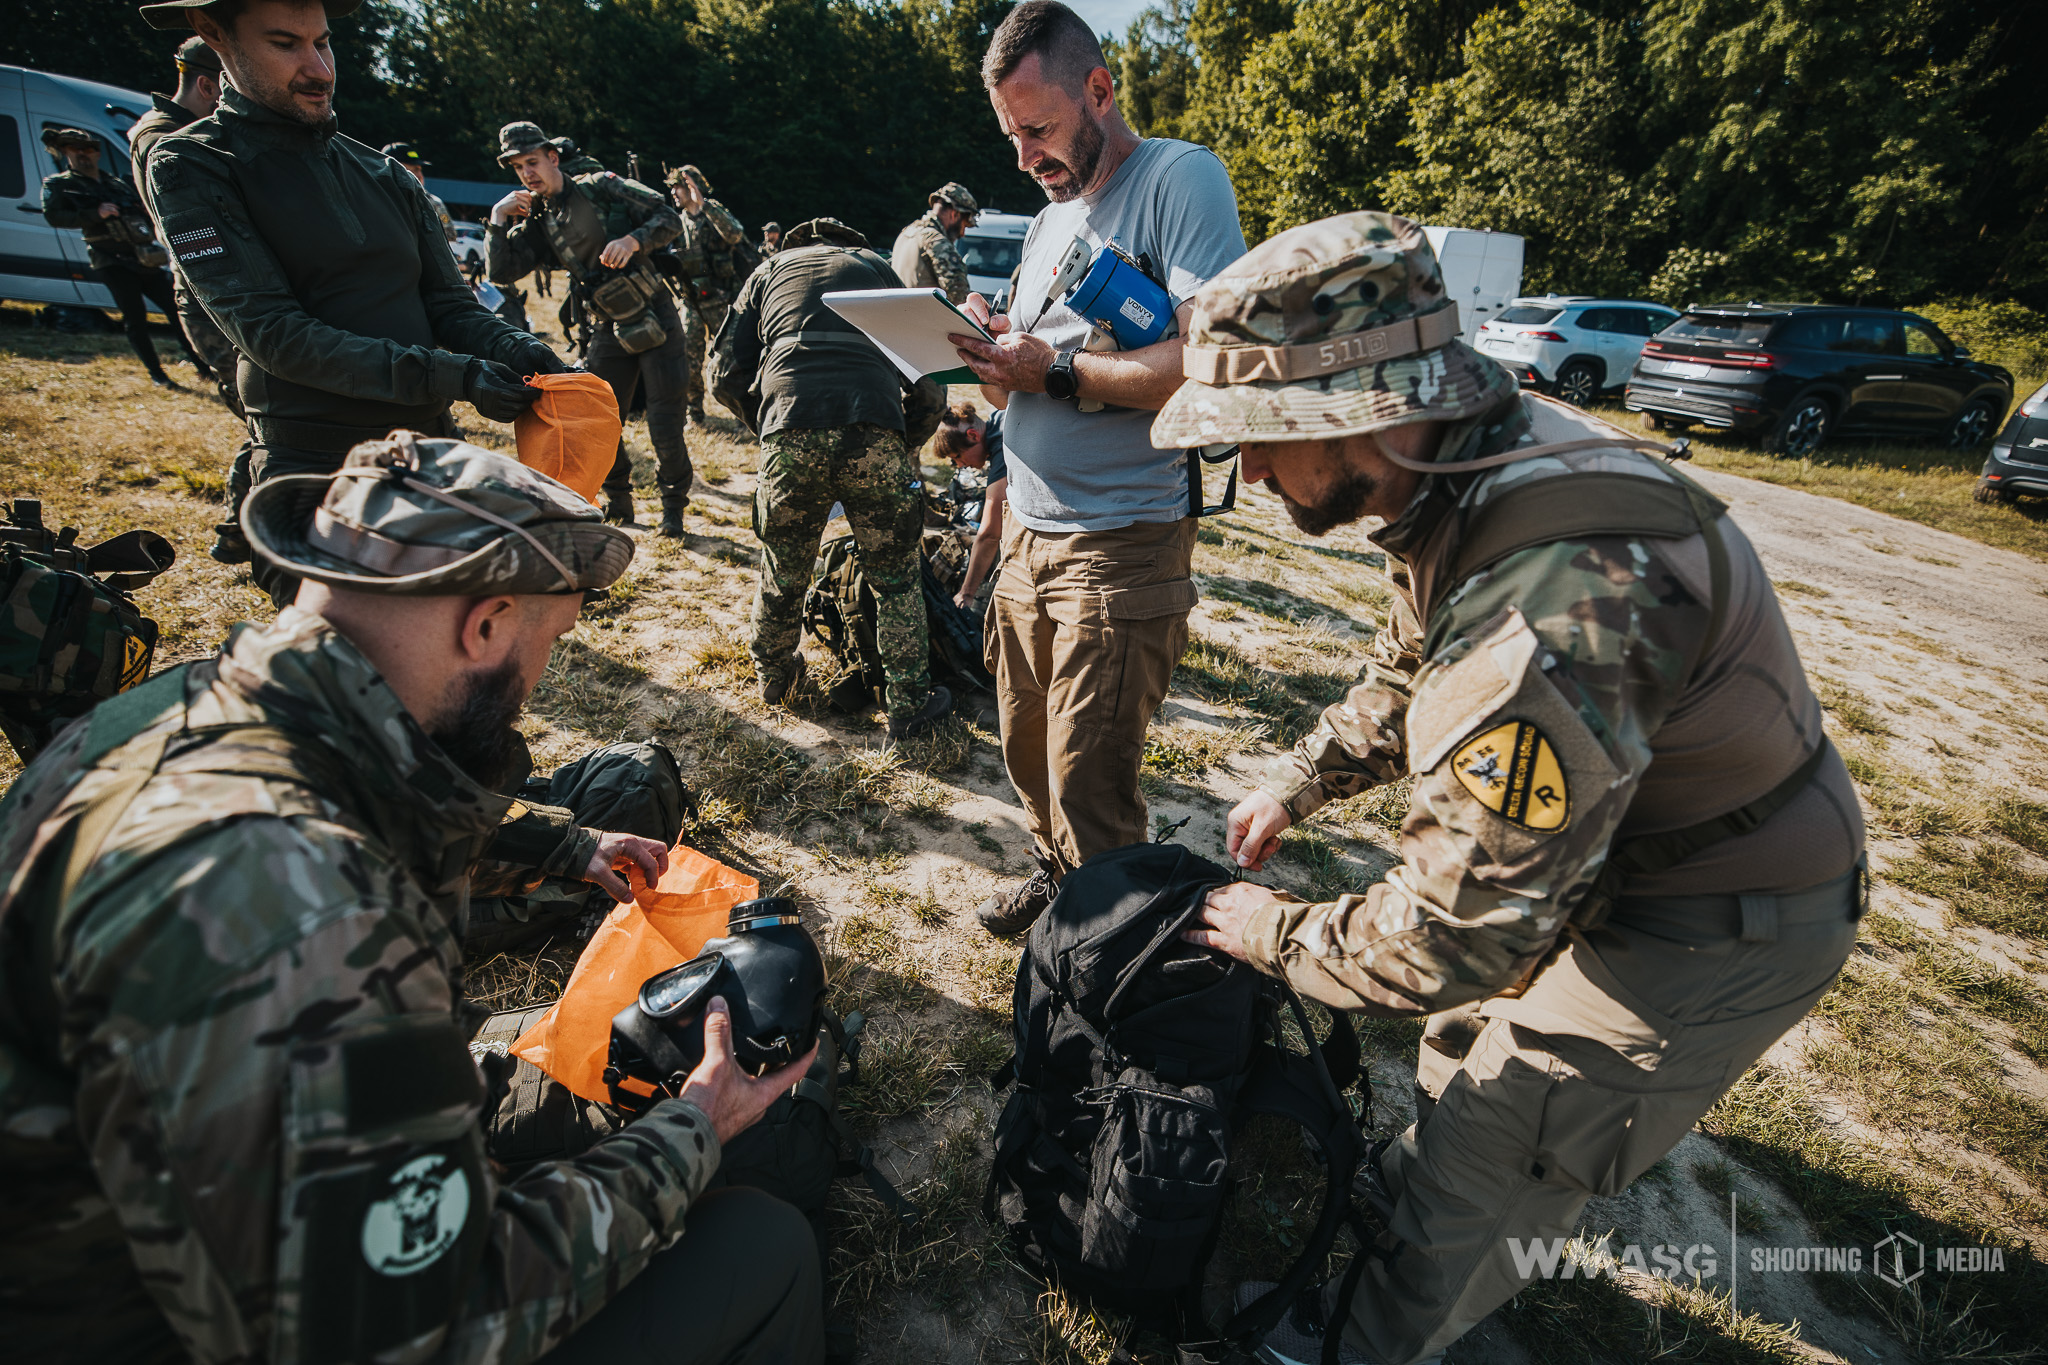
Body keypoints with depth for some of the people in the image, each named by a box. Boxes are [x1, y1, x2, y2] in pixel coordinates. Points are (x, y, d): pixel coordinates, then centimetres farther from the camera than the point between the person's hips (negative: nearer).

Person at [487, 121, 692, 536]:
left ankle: (673, 507, 11)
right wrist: (497, 219, -9)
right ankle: (618, 505, 21)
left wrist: (633, 240, -23)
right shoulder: (536, 222, 9)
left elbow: (670, 219, -7)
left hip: (656, 319, -5)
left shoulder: (601, 187, -2)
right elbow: (500, 273, 0)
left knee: (664, 424, -6)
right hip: (611, 329, 5)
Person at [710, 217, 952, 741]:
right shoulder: (877, 267, 28)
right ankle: (909, 704, 20)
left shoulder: (769, 271, 28)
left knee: (783, 573, 20)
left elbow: (725, 374, 19)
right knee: (896, 578, 12)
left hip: (790, 435, 1)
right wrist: (907, 446, 28)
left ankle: (773, 676, 43)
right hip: (875, 434, -1)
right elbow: (926, 368, 19)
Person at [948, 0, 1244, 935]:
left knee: (1088, 791, -2)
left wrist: (1056, 370, -16)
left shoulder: (1180, 177, -7)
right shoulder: (1051, 216, 19)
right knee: (1028, 750, 16)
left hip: (1119, 546, -8)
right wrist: (991, 348, -3)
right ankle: (1055, 878, 39)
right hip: (1027, 532, 8)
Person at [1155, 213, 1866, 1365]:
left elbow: (1454, 936, -34)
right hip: (1610, 841, 8)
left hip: (1718, 924, -8)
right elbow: (1406, 669, 10)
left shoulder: (1554, 603, -41)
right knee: (1469, 1041, 26)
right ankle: (1399, 1214, 52)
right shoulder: (1472, 464, -9)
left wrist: (1275, 934, -16)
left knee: (1485, 1173, 6)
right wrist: (1296, 787, 3)